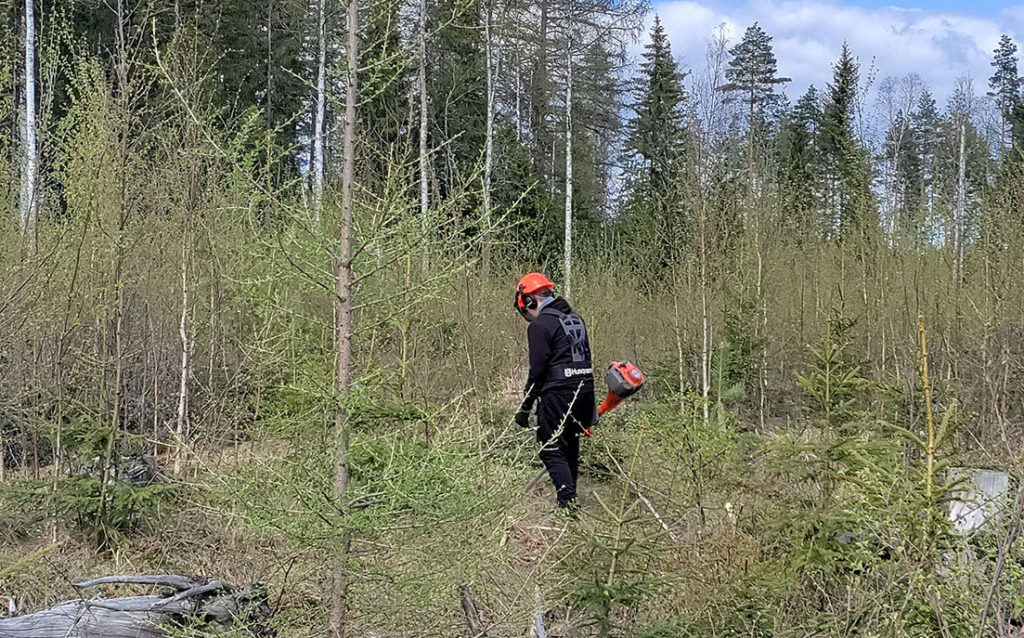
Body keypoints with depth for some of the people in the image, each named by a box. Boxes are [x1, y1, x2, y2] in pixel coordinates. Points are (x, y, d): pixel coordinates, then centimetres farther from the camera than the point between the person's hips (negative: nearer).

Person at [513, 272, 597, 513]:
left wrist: (525, 408, -8)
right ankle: (571, 500, 24)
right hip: (584, 392, 8)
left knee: (552, 450, -3)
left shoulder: (540, 325, -10)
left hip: (557, 394, -8)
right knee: (570, 448, 18)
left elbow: (537, 370, -14)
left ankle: (567, 504, -12)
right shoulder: (575, 319, 16)